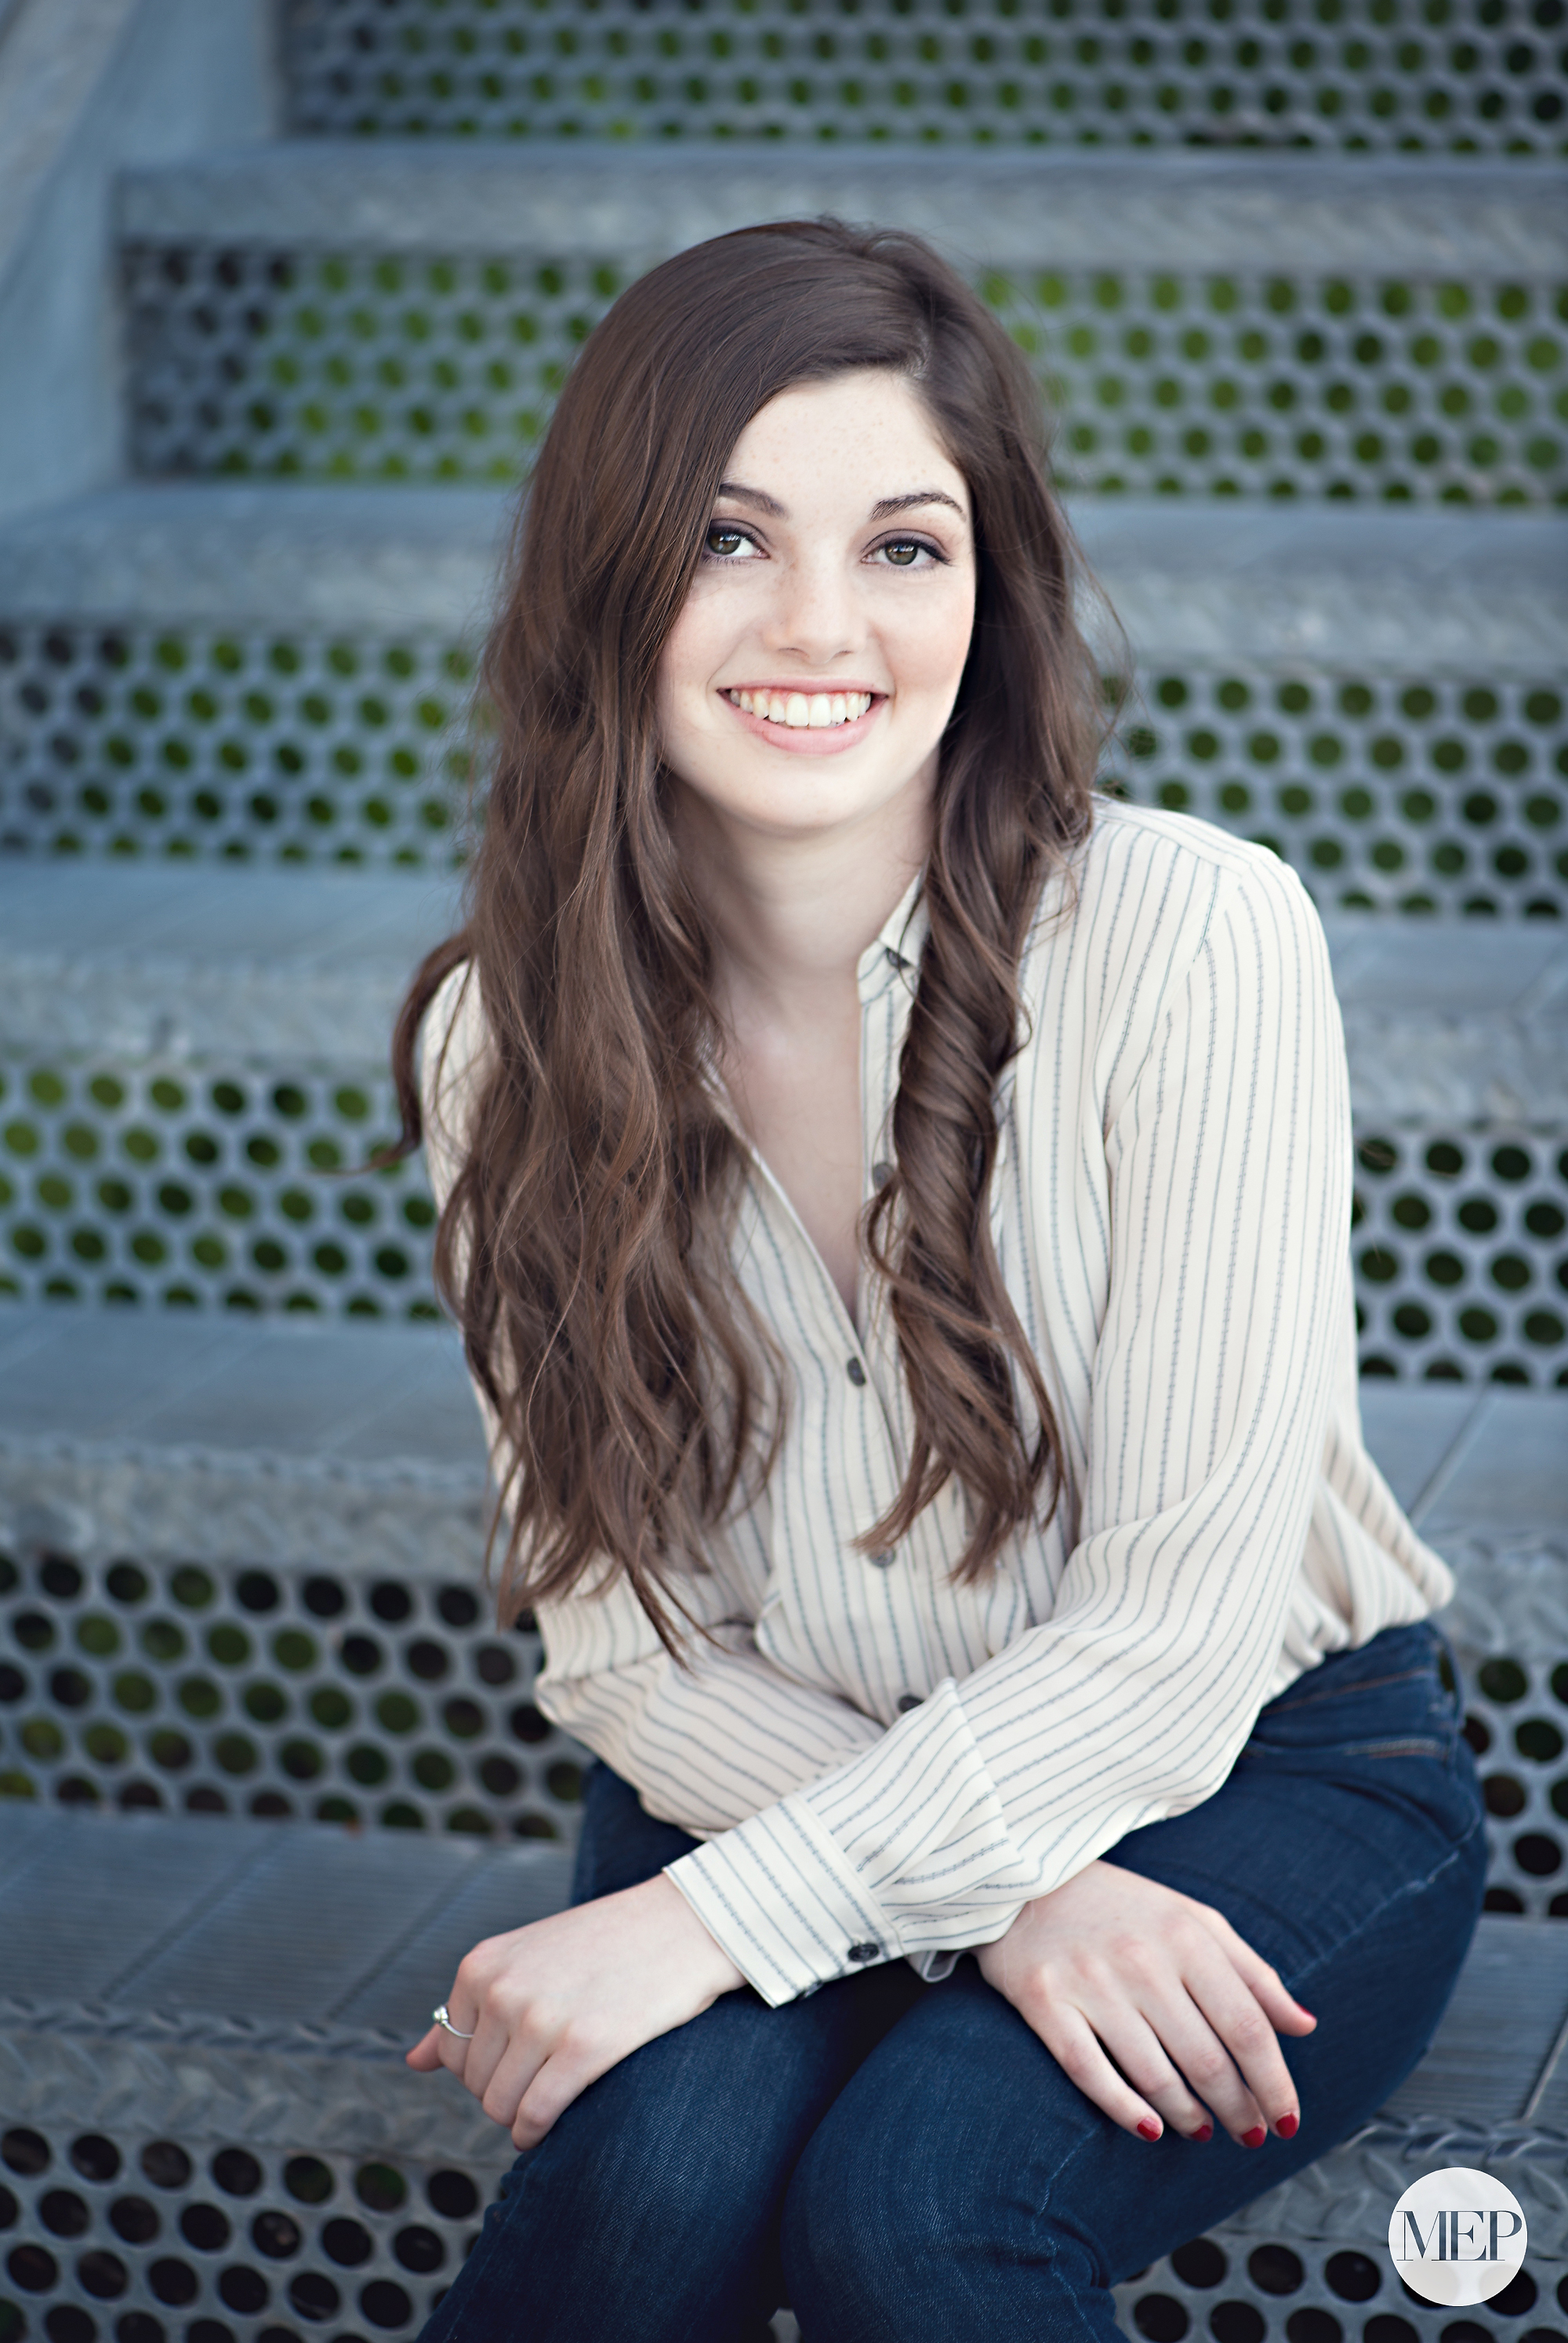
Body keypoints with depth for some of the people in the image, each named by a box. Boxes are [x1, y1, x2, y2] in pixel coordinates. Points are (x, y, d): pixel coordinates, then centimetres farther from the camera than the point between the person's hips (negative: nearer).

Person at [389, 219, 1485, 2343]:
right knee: (662, 2158, -28)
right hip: (792, 1773, 3)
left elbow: (1182, 1617, -19)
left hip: (1265, 1768, -2)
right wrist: (1000, 1896, -22)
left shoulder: (1191, 935, -20)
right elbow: (622, 1638, -5)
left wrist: (723, 1914, -26)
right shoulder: (508, 1036, -8)